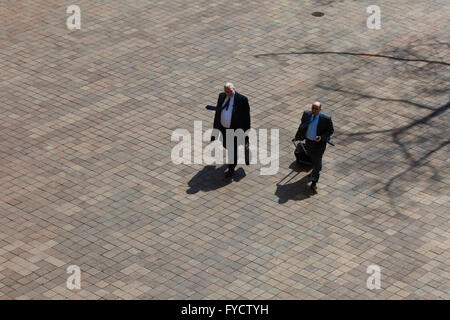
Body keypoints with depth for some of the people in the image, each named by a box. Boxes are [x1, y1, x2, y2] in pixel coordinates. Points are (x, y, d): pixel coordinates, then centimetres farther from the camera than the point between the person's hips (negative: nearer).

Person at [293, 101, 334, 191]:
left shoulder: (326, 119, -24)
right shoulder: (306, 114, -13)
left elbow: (331, 130, -11)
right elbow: (302, 125, 5)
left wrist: (321, 137, -25)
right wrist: (297, 137, 15)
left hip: (319, 143, -5)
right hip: (308, 141, 5)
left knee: (317, 161, -2)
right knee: (312, 157, 26)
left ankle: (314, 182, 8)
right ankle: (316, 171, 55)